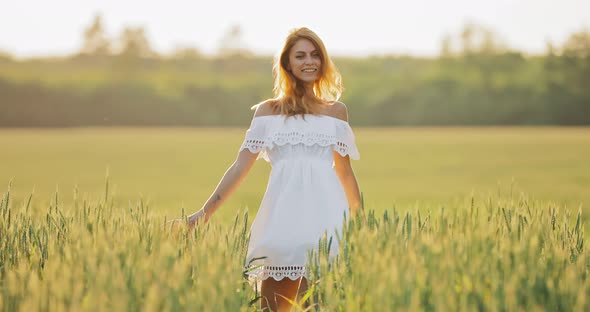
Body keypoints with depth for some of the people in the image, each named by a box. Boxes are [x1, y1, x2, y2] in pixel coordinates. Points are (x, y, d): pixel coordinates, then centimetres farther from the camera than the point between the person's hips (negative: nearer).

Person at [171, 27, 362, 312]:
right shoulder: (267, 111, 13)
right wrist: (205, 212, 1)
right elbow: (241, 166, 8)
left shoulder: (336, 111, 14)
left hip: (325, 213, 0)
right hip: (282, 214, 0)